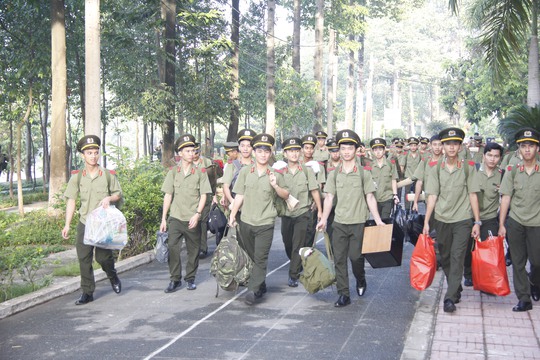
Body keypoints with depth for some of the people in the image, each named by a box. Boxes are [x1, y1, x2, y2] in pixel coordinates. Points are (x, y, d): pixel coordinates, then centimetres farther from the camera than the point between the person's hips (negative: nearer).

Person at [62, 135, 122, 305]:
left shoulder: (108, 175, 0)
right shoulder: (77, 176, 1)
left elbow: (118, 194, 10)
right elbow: (71, 201, 2)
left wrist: (109, 198, -13)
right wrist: (67, 225, -3)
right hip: (84, 223, 2)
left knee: (103, 256, -3)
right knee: (84, 258, 1)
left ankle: (113, 277, 29)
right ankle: (87, 292, 11)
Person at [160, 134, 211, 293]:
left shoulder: (200, 172, 1)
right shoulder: (173, 171, 4)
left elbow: (203, 195, -1)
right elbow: (168, 196, 4)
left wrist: (197, 214, -14)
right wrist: (163, 218, 1)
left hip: (193, 219, 0)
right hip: (175, 217, 0)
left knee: (193, 250, 7)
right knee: (172, 247, -8)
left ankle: (190, 278, 23)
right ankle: (175, 279, 5)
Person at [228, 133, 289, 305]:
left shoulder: (275, 174, 2)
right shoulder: (245, 171, 4)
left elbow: (286, 195, 7)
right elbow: (239, 195, 6)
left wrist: (275, 185, -11)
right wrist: (232, 215, 1)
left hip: (265, 223, -2)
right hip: (246, 221, 3)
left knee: (260, 258, -9)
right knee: (252, 257, 13)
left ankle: (253, 290, -11)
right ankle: (261, 286, 27)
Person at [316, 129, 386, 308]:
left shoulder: (363, 173, 0)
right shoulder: (334, 174, 6)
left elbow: (370, 197, 1)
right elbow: (329, 197, 6)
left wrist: (378, 220, -5)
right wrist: (323, 219, -2)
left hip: (358, 222, -2)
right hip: (339, 223, 2)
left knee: (355, 256, -3)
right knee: (339, 259, 1)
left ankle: (361, 280, 28)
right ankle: (343, 294, 8)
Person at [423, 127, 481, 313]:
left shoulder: (468, 167, -1)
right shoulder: (435, 168, 1)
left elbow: (472, 195, 0)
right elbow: (432, 196, 0)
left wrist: (477, 222, -3)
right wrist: (426, 222, -4)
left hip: (463, 219, -2)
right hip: (441, 220, 2)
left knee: (457, 258, -9)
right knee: (445, 258, 12)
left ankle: (450, 298, -8)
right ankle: (456, 289, 33)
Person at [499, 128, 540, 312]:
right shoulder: (512, 171, 3)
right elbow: (506, 198, 3)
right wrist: (501, 225, 0)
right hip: (515, 222, 1)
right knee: (518, 262, 5)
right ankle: (524, 299, 14)